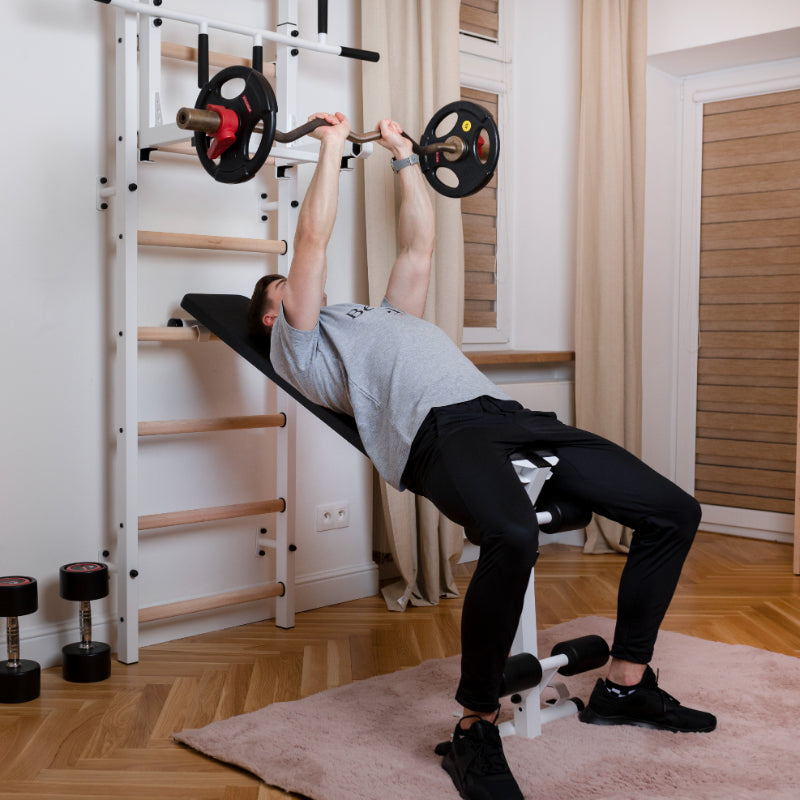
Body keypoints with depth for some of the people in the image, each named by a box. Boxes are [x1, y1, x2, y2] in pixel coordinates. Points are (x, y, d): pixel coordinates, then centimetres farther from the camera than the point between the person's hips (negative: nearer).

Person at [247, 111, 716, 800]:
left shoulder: (385, 314, 41)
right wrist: (332, 148, 17)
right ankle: (476, 728, -19)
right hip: (439, 428, -8)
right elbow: (313, 241, 9)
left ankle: (625, 684, 10)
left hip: (505, 411, 8)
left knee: (674, 512, -1)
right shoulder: (296, 343, 18)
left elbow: (418, 247, 41)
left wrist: (404, 159, 47)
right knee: (513, 536, -41)